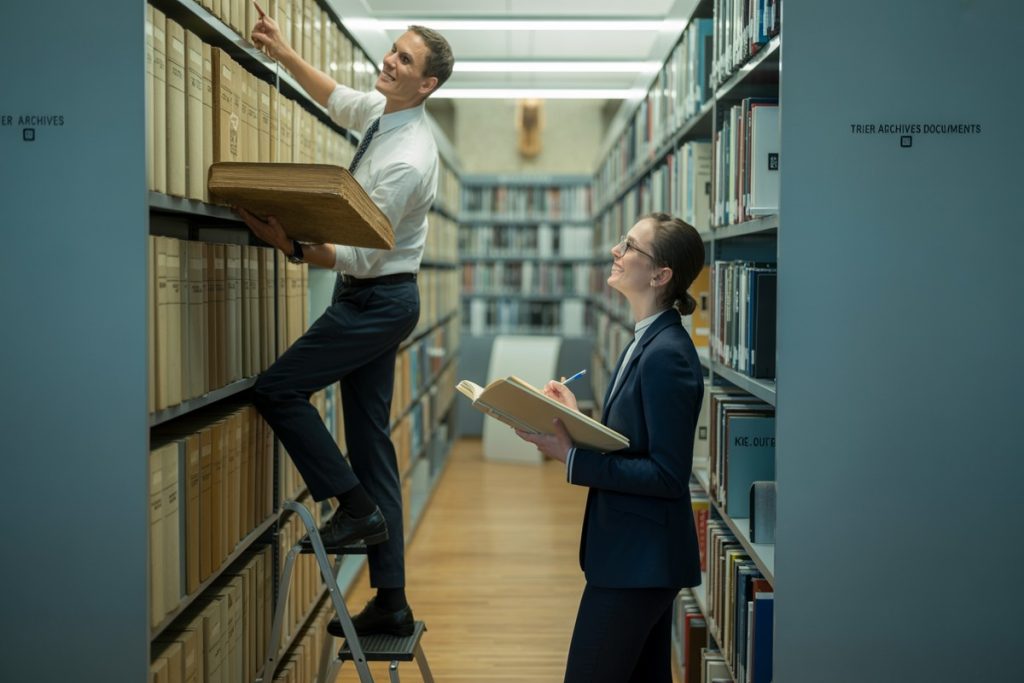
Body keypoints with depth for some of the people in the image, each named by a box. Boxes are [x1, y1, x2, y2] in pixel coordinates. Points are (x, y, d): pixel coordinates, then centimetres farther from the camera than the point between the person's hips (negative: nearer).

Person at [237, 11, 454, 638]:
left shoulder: (407, 161, -22)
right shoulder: (383, 111, 5)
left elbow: (363, 256, -22)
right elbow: (338, 101, 26)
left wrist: (291, 246, -29)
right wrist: (285, 54, 17)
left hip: (376, 299, -9)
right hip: (379, 298, 9)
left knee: (277, 389, -9)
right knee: (372, 439, 8)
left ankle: (357, 508, 1)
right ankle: (391, 602, 13)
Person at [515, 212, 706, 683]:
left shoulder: (667, 354, -22)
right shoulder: (647, 341, 9)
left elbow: (668, 475, -22)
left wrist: (572, 458, -23)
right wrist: (575, 421, 5)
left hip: (641, 559, -10)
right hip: (638, 554, 10)